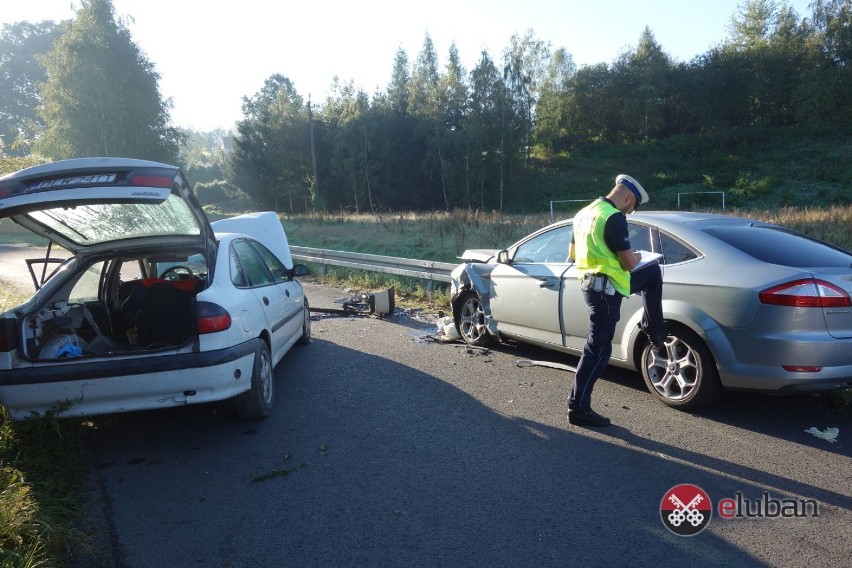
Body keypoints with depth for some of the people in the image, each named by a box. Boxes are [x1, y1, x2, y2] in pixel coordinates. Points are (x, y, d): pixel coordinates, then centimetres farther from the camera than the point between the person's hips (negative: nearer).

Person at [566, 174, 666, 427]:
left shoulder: (584, 213, 11)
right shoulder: (614, 218, -17)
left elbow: (573, 254, 20)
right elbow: (629, 263, -15)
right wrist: (635, 257, 8)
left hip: (590, 281, 9)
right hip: (605, 289, -9)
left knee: (653, 272, 26)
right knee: (598, 349, -2)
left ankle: (655, 332, 34)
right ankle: (579, 408, 5)